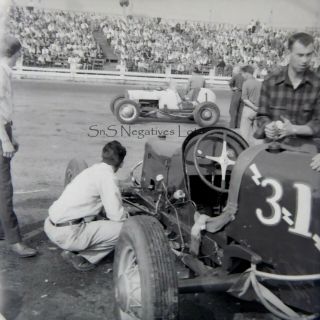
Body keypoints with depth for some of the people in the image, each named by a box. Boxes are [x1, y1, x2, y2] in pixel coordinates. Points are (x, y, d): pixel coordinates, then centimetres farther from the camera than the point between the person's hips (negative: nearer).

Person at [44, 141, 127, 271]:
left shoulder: (92, 169, 15)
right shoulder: (107, 176, -11)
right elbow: (117, 216, -12)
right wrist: (126, 216, 10)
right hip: (66, 234, -9)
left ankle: (72, 250, 13)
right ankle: (83, 258, -2)